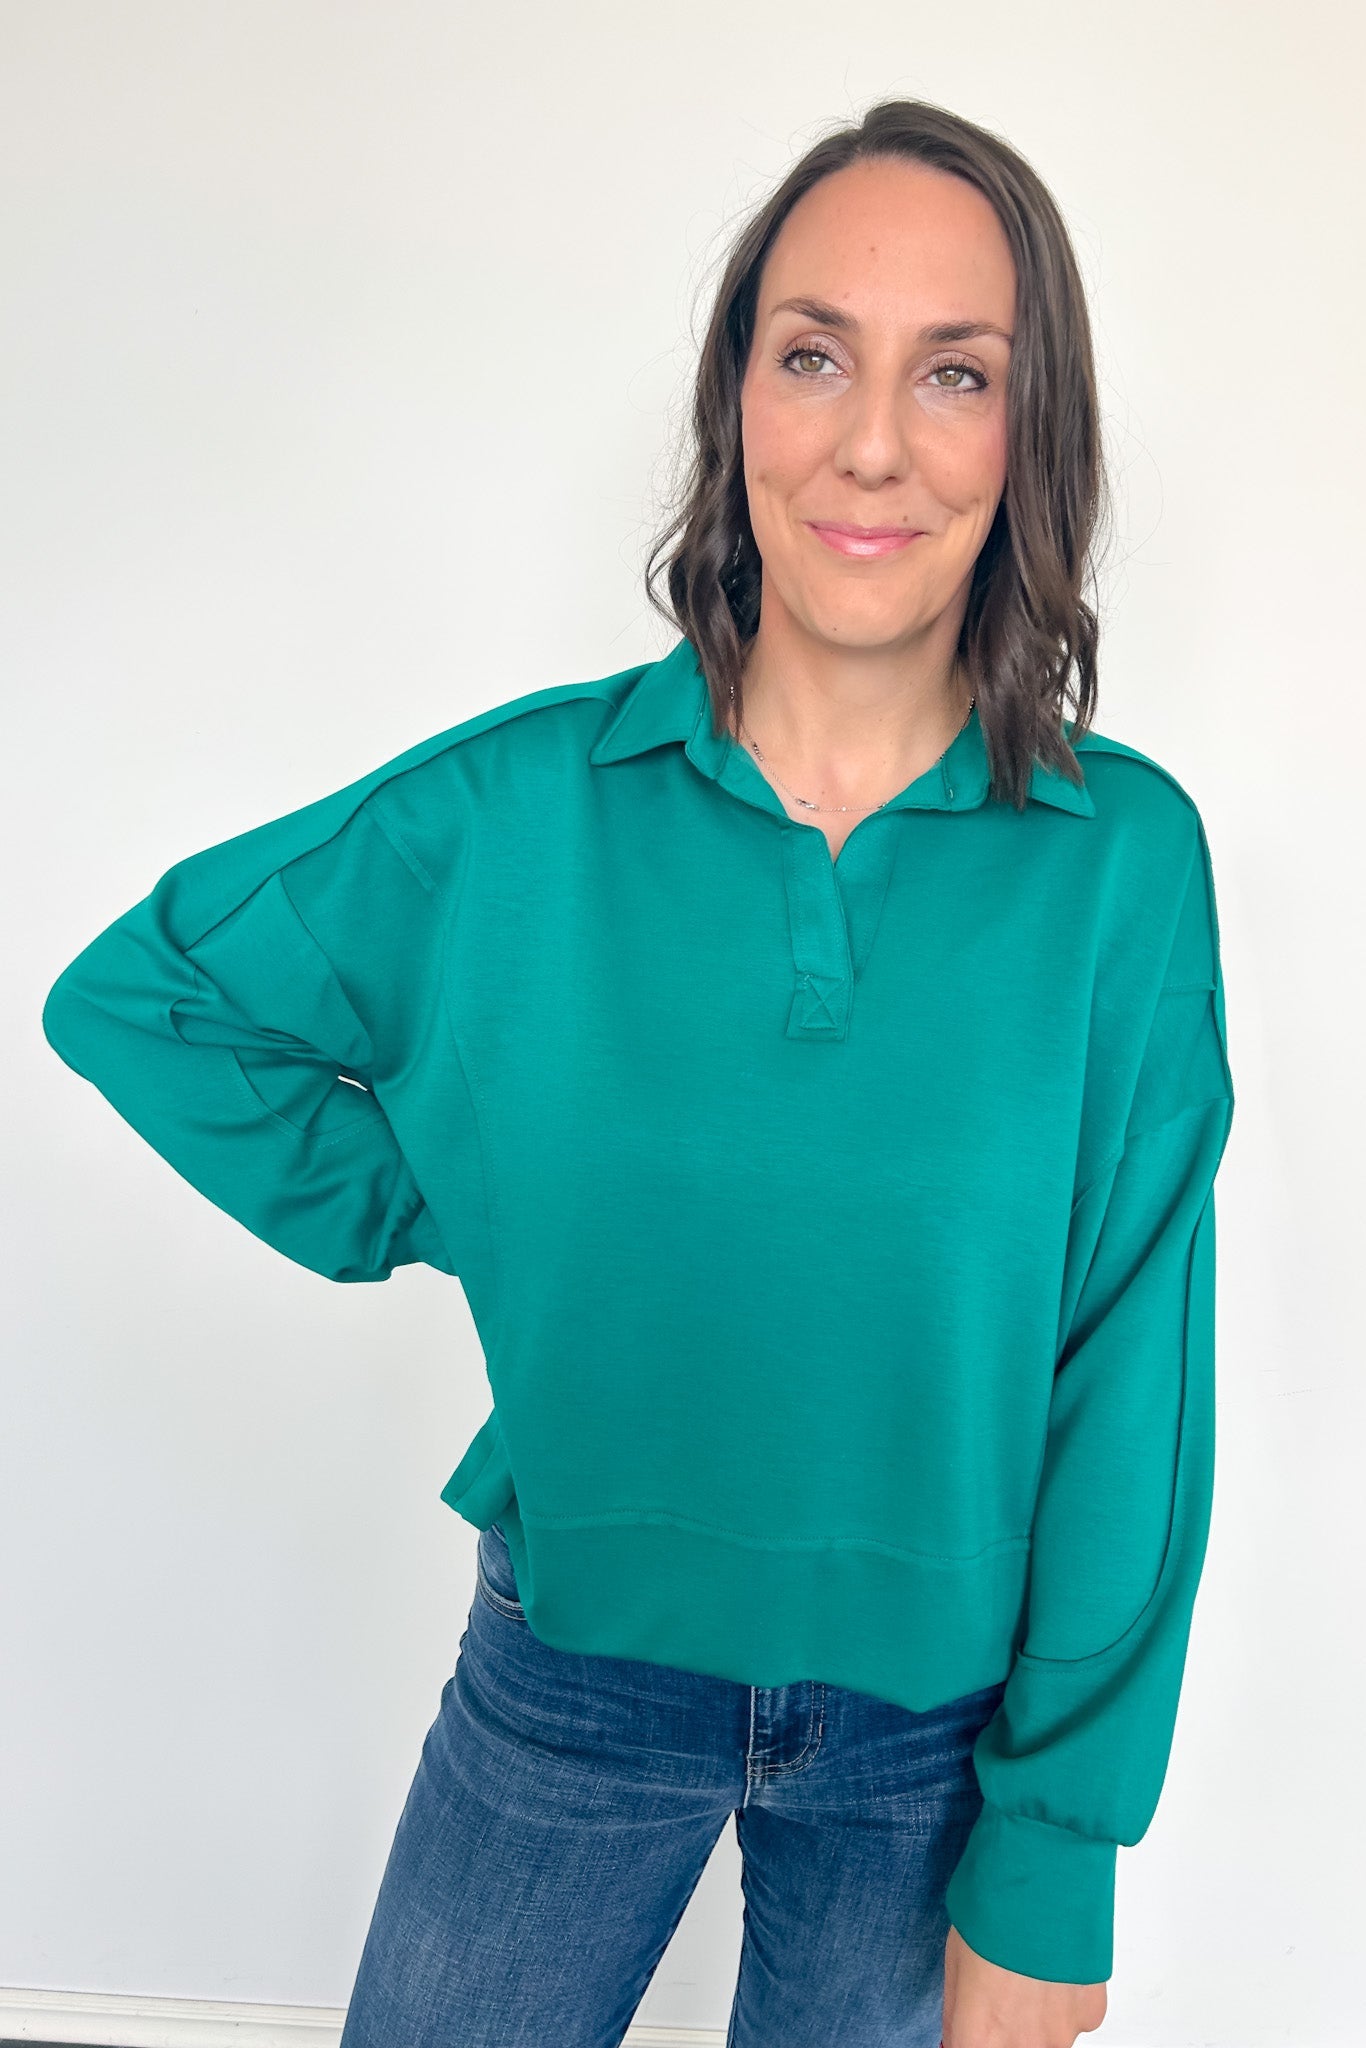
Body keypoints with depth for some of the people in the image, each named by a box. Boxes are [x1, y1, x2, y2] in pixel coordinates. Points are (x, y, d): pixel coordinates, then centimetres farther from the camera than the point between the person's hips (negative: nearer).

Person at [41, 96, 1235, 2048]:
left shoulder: (1125, 858, -13)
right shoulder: (522, 804, -12)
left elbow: (1128, 1392, -10)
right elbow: (132, 994, 2)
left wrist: (1049, 1872, -8)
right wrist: (412, 1210, -6)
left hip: (940, 1715, 0)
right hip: (573, 1666, 1)